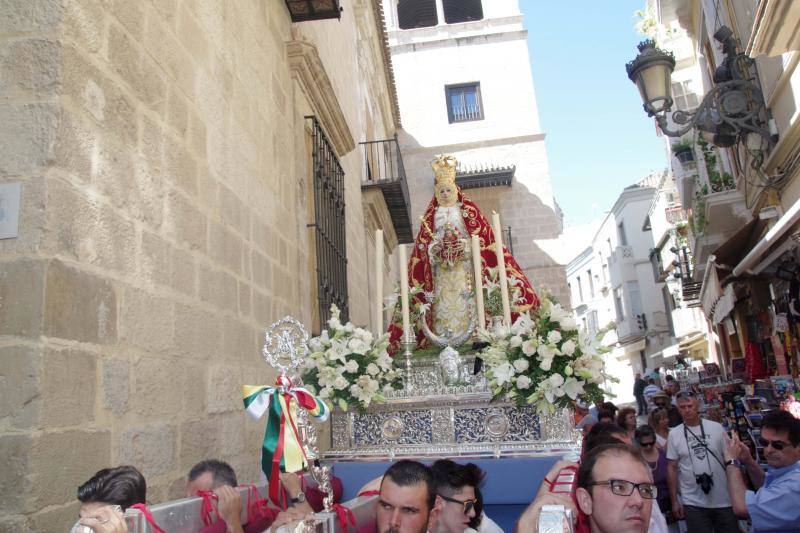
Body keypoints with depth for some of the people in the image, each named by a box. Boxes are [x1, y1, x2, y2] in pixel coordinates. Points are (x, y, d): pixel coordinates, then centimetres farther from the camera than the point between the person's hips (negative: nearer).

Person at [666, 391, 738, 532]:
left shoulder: (716, 428, -1)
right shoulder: (674, 434, -2)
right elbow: (672, 467, 1)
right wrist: (674, 501, 0)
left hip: (724, 500, 1)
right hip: (693, 504, -1)